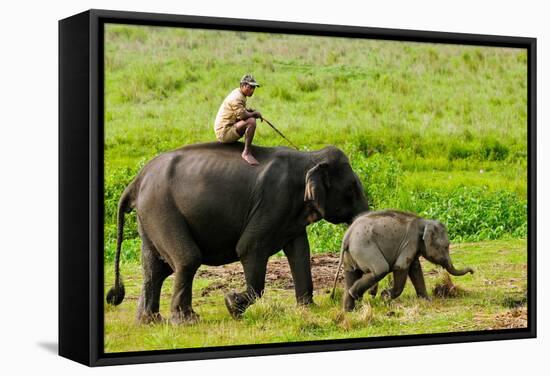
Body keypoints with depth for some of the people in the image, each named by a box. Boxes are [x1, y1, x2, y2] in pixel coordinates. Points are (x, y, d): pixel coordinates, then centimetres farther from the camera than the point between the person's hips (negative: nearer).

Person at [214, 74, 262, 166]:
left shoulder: (240, 95, 15)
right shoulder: (236, 97, -17)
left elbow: (242, 110, 28)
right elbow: (242, 115, -29)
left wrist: (251, 111, 7)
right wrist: (254, 113, -11)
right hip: (224, 132, -11)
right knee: (251, 121, -28)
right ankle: (246, 153, -27)